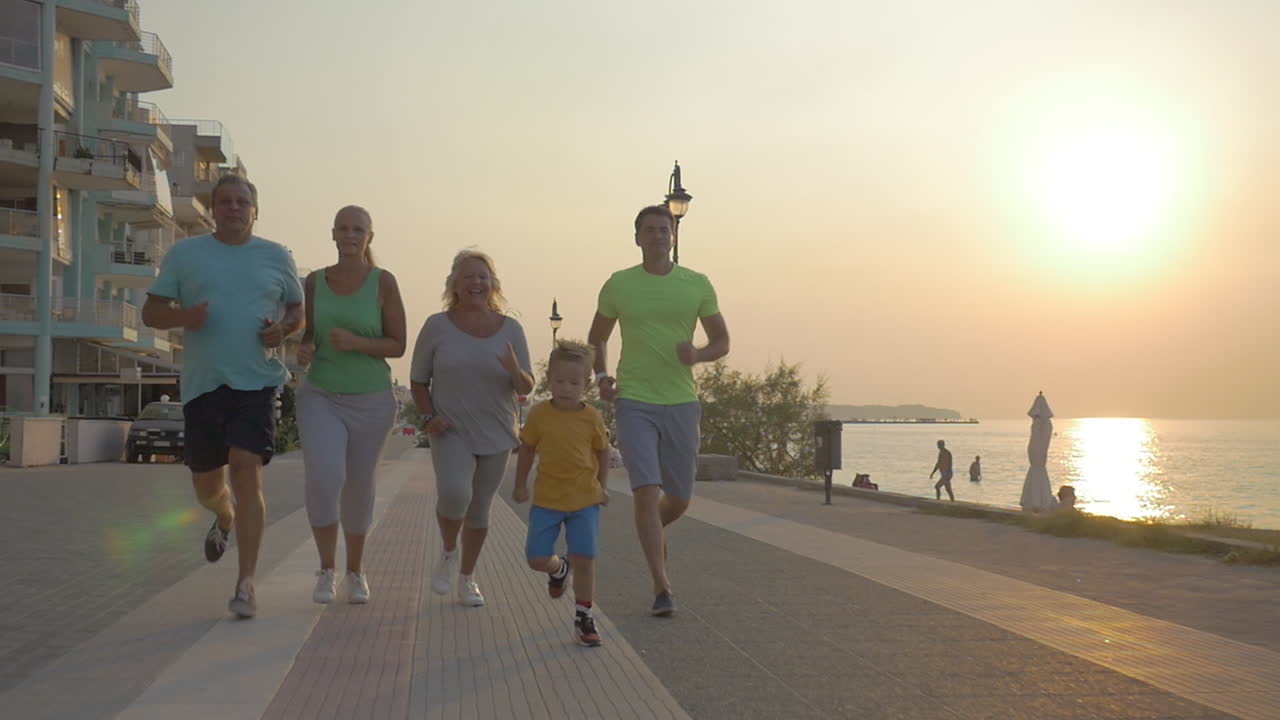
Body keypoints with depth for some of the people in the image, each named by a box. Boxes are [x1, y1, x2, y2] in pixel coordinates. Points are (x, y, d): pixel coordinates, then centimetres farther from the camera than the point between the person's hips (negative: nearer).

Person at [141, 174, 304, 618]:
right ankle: (225, 519, 49)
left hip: (256, 381, -2)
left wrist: (282, 329, -5)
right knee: (206, 484, 11)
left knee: (247, 472, -16)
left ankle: (246, 585, -13)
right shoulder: (185, 254, 8)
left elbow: (299, 311, 18)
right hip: (203, 382, 2)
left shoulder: (277, 258, 9)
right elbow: (151, 312, 7)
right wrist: (183, 316, -15)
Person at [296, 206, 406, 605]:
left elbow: (398, 346, -6)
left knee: (359, 489, 10)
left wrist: (355, 343, -24)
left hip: (371, 402, -1)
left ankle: (355, 570, 33)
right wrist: (304, 351, -14)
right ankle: (326, 569, -1)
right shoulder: (315, 281, 2)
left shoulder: (384, 282, -6)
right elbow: (307, 339, 10)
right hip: (321, 398, 1)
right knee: (323, 478, -22)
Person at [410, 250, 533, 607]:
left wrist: (515, 371, -21)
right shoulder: (437, 327, -6)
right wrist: (429, 417, -12)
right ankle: (448, 551, 5)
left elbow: (526, 389, 1)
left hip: (496, 436, 3)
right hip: (451, 433, -2)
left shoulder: (510, 329, -2)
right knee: (454, 493, -25)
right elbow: (418, 381, 3)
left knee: (479, 510, 11)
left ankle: (467, 577, 32)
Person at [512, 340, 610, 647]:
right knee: (537, 559, -2)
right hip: (547, 499, 1)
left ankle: (583, 618, 12)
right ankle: (559, 569, 35)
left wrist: (602, 486, 10)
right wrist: (520, 484, 9)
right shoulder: (539, 414, -7)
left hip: (585, 500, -1)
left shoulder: (592, 418, -6)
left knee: (584, 559, -3)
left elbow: (602, 451, 9)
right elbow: (527, 449, 6)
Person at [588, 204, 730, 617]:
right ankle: (661, 586, -7)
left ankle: (653, 531, 43)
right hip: (634, 402, -2)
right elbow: (597, 338, 16)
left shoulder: (697, 285, 4)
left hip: (681, 402, 2)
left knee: (680, 498, 8)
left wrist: (698, 355, -11)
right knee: (647, 491, -13)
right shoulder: (618, 285, 3)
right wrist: (601, 376, -2)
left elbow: (722, 342, 10)